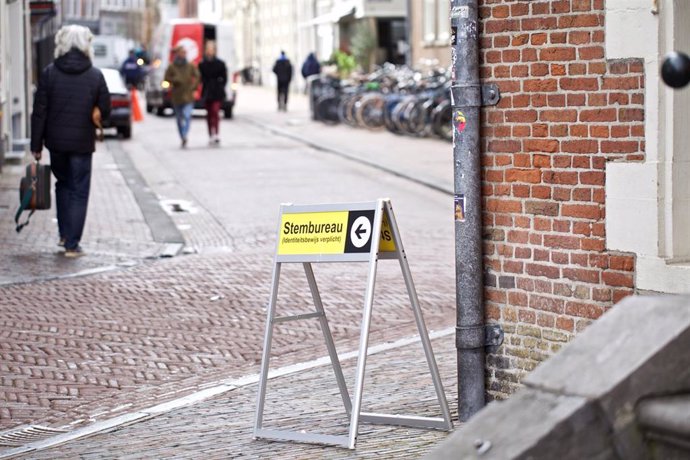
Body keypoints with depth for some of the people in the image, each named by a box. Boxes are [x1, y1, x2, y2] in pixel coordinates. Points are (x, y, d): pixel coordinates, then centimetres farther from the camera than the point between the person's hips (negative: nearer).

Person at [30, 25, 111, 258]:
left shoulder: (49, 73, -5)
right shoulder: (95, 75, -6)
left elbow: (39, 112, -4)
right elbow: (105, 110, -1)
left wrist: (36, 145, 2)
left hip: (56, 142, 2)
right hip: (82, 143, -2)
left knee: (63, 184, 22)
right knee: (79, 192, 4)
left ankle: (64, 234, 22)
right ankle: (72, 244, 1)